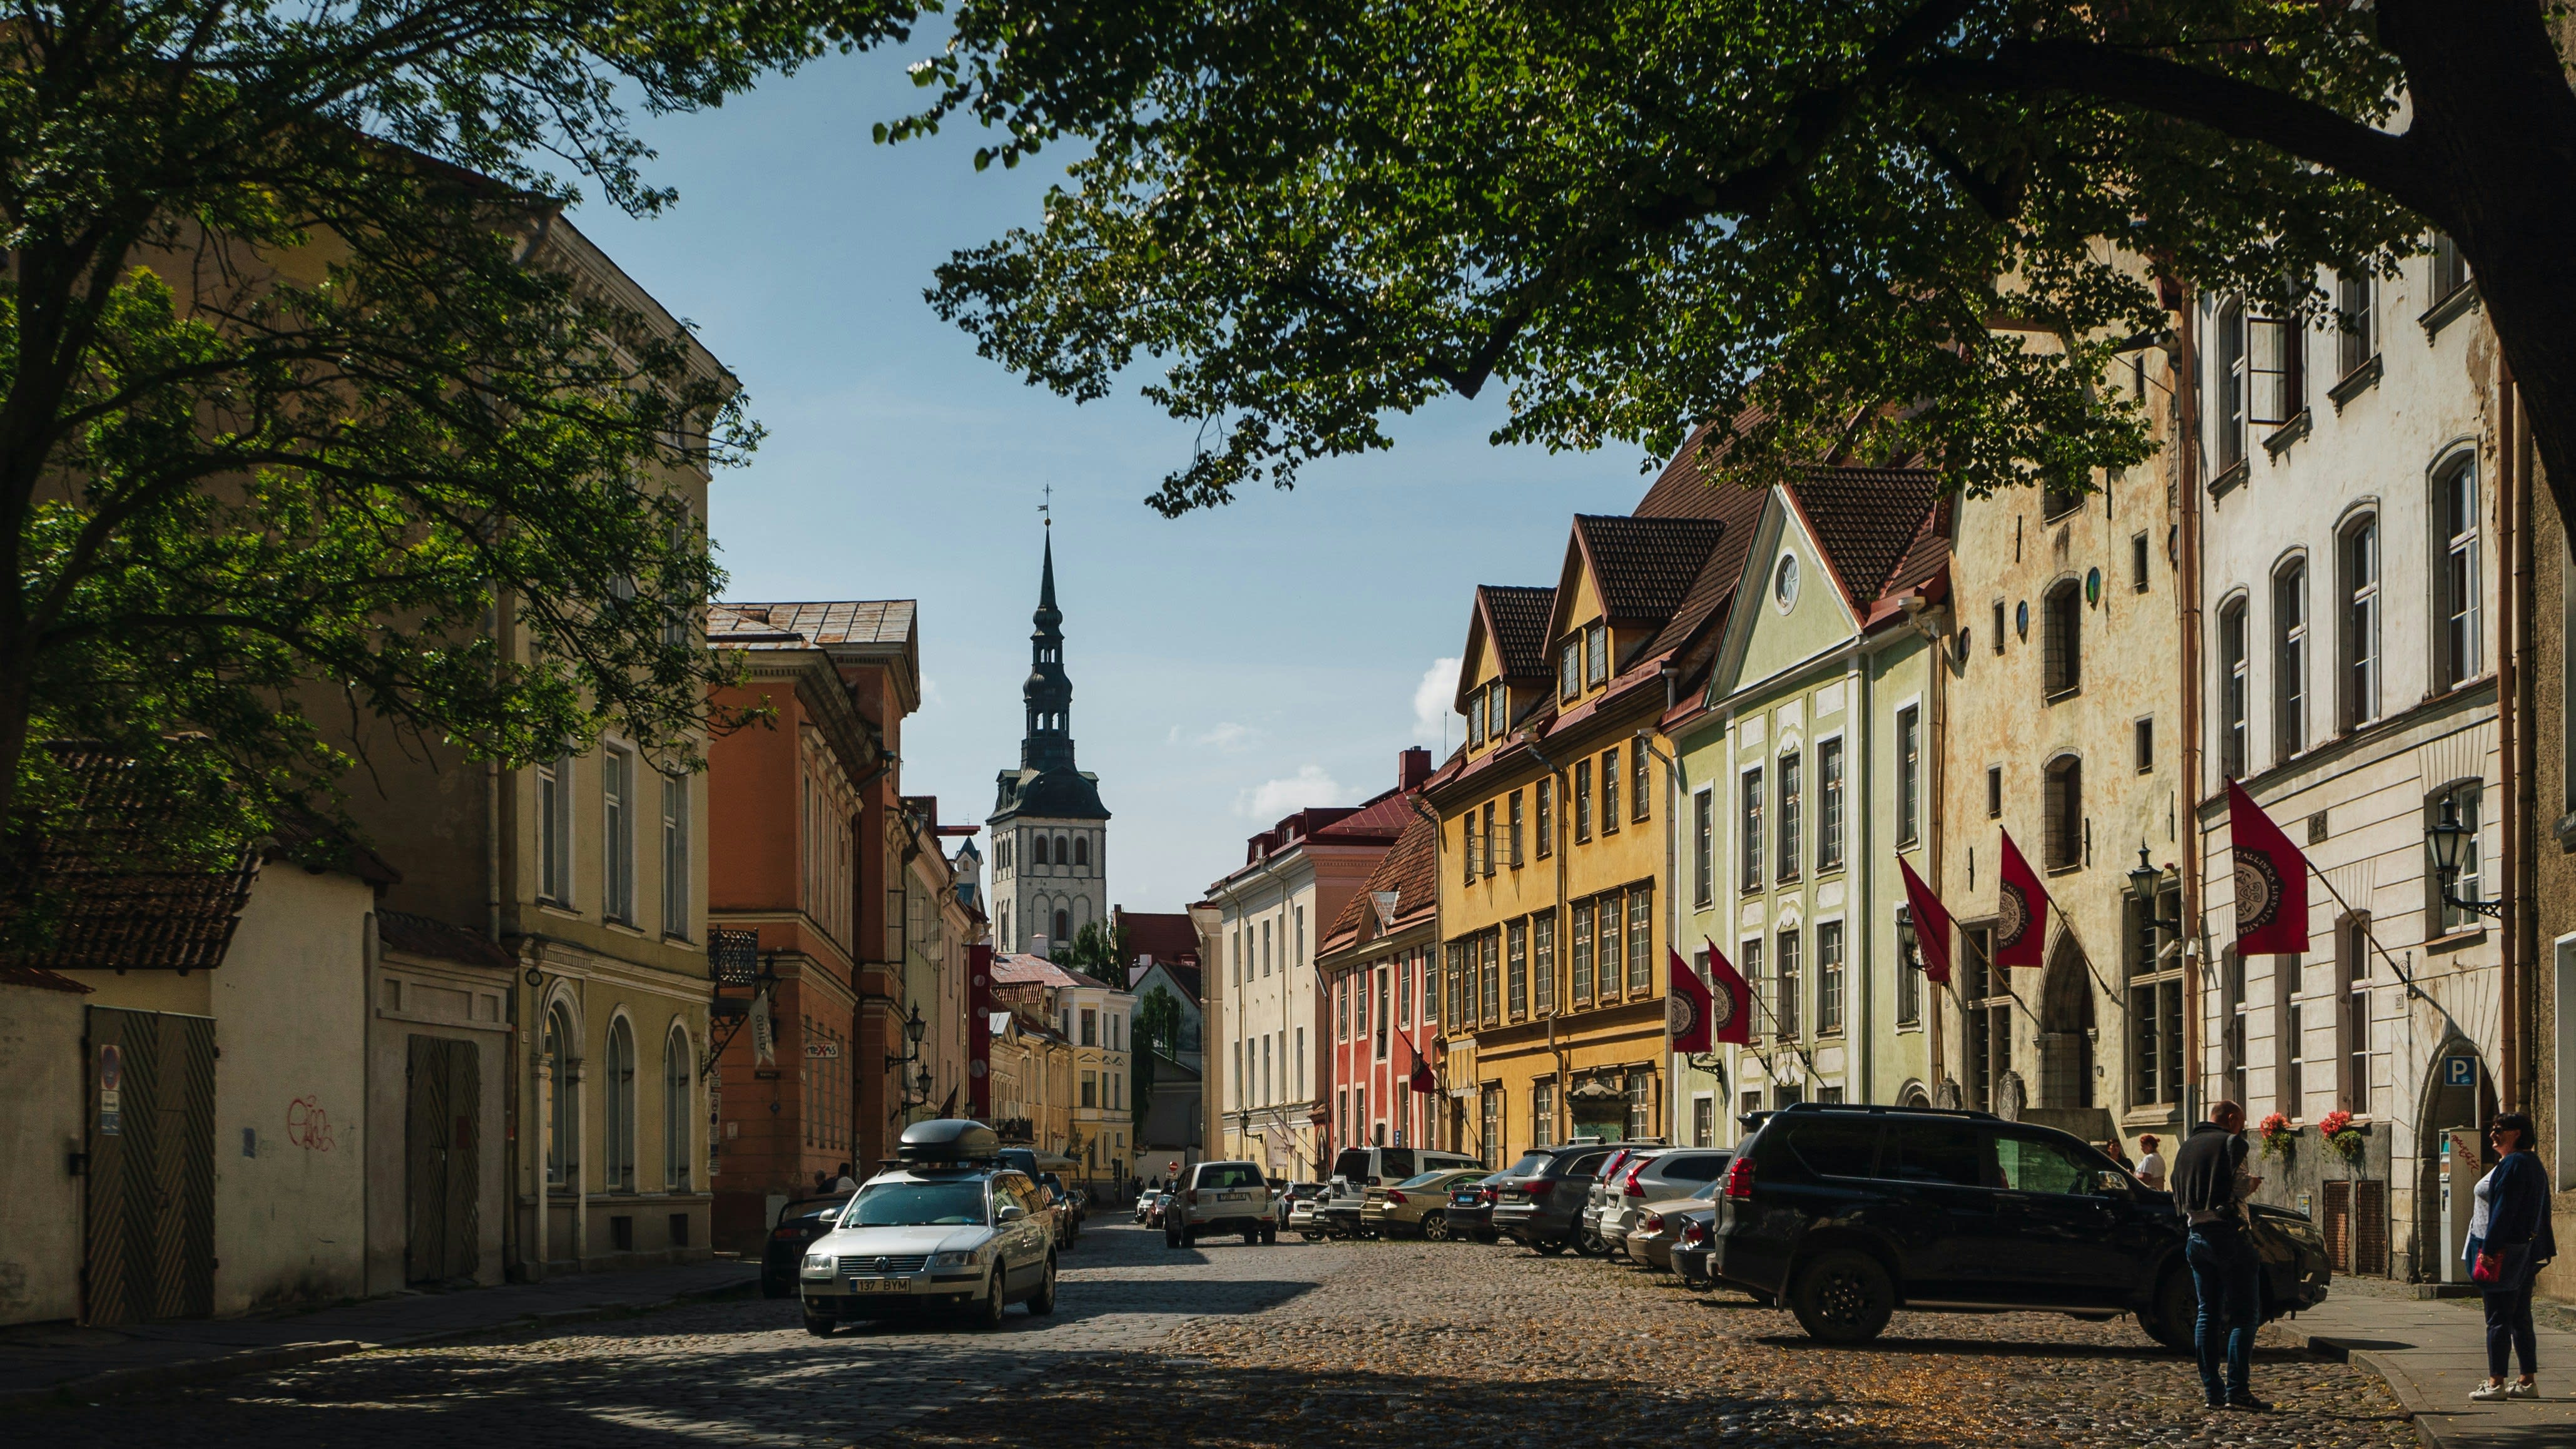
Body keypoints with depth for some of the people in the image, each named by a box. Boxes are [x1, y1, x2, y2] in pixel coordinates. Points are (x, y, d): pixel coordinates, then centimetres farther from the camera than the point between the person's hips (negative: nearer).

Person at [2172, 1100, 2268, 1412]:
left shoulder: (2187, 1147, 17)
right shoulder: (2231, 1142, -5)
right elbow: (2239, 1187, -15)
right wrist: (2253, 1183, 5)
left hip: (2196, 1235, 7)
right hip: (2228, 1233, -7)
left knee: (2207, 1314, 10)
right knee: (2244, 1315, -4)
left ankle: (2212, 1390, 8)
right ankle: (2236, 1390, -11)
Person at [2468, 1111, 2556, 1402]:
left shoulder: (2511, 1165, -16)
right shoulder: (2534, 1164, 16)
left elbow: (2503, 1211, -21)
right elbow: (2542, 1211, 19)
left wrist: (2488, 1249, -21)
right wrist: (2544, 1249, 22)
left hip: (2504, 1252, -10)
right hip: (2526, 1252, 10)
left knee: (2498, 1319, -6)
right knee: (2520, 1318, 13)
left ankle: (2496, 1383, -4)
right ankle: (2529, 1381, 14)